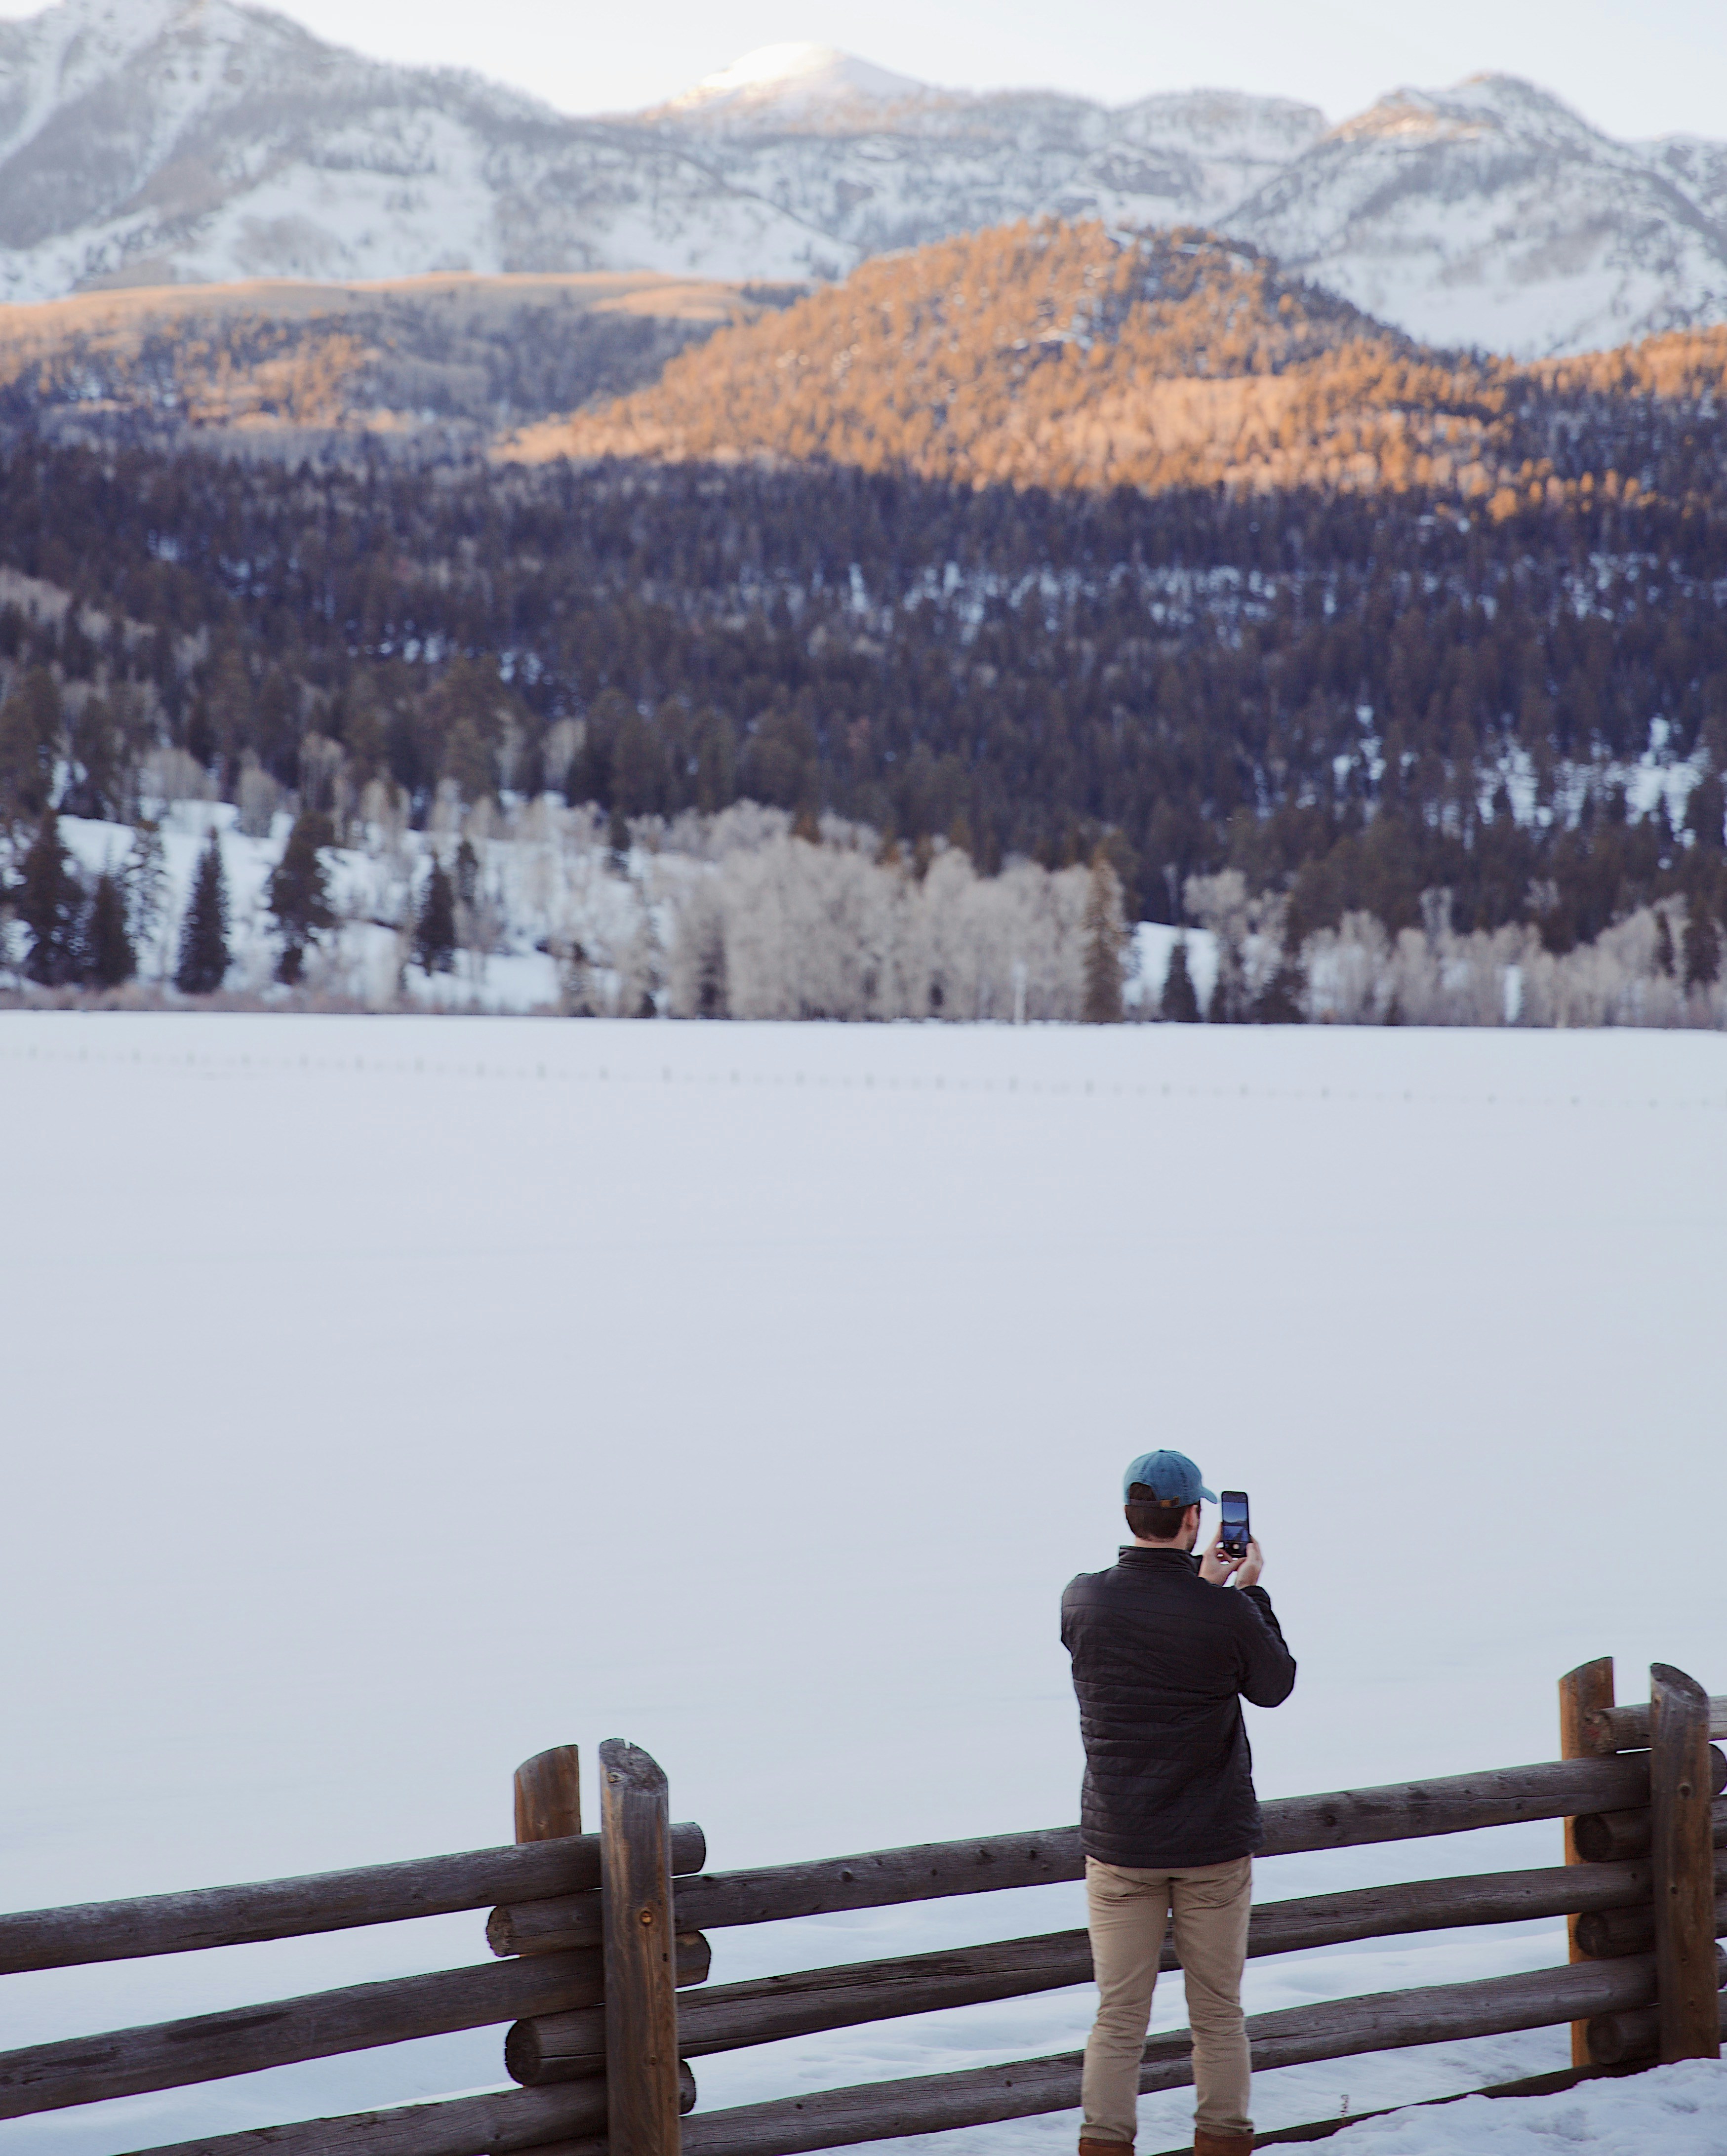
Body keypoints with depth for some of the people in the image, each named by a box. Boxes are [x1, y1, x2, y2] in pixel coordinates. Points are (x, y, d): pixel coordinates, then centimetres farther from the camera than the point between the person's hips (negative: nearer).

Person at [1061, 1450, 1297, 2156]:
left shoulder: (1082, 1600, -8)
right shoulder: (1227, 1613, -15)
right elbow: (1275, 1686, 4)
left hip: (1118, 1846, 2)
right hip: (1214, 1845, -2)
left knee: (1119, 2019, 8)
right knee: (1218, 2015, 12)